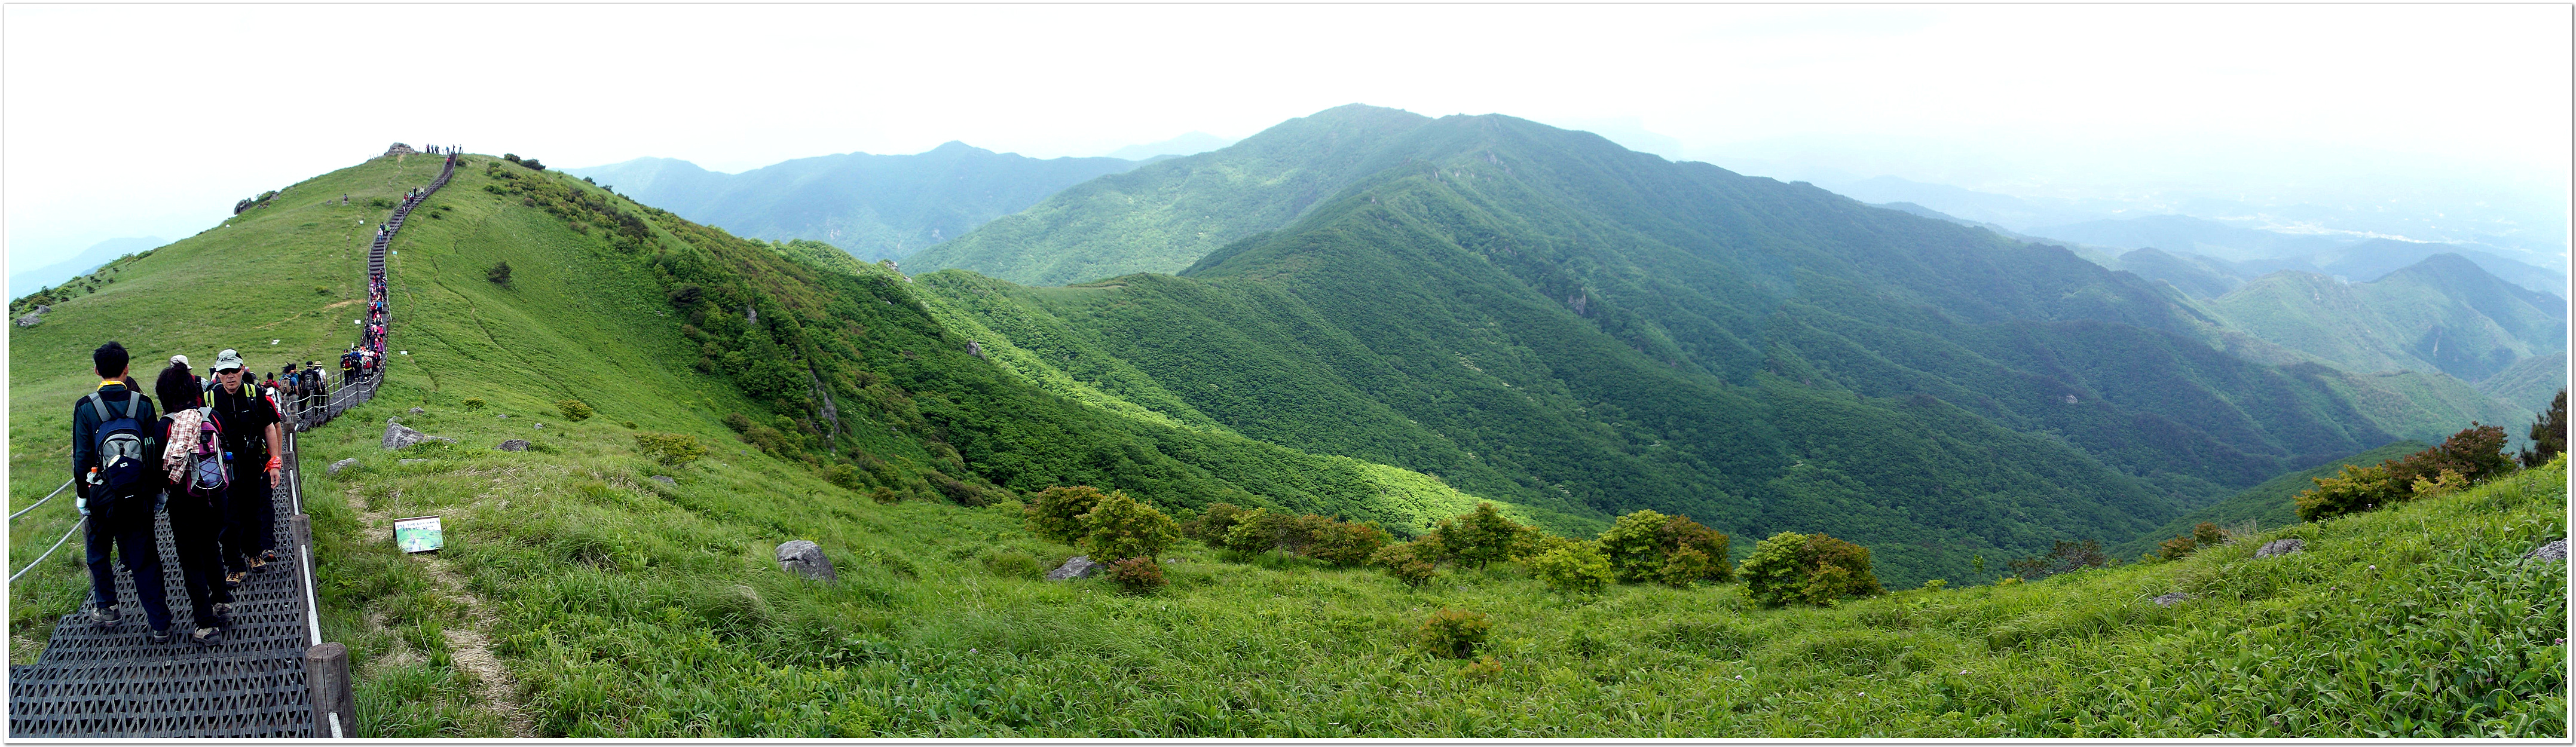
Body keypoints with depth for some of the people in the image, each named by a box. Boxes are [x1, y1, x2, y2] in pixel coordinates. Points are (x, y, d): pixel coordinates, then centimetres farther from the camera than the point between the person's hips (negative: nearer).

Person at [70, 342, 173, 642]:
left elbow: (82, 456, -5)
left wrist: (81, 494, 5)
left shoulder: (85, 407, -8)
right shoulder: (143, 403, -4)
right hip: (139, 494, 1)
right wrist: (157, 491, 9)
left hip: (101, 495, -1)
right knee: (144, 558, 6)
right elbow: (157, 451, 0)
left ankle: (106, 609, 31)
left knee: (99, 551, 22)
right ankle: (159, 623, 4)